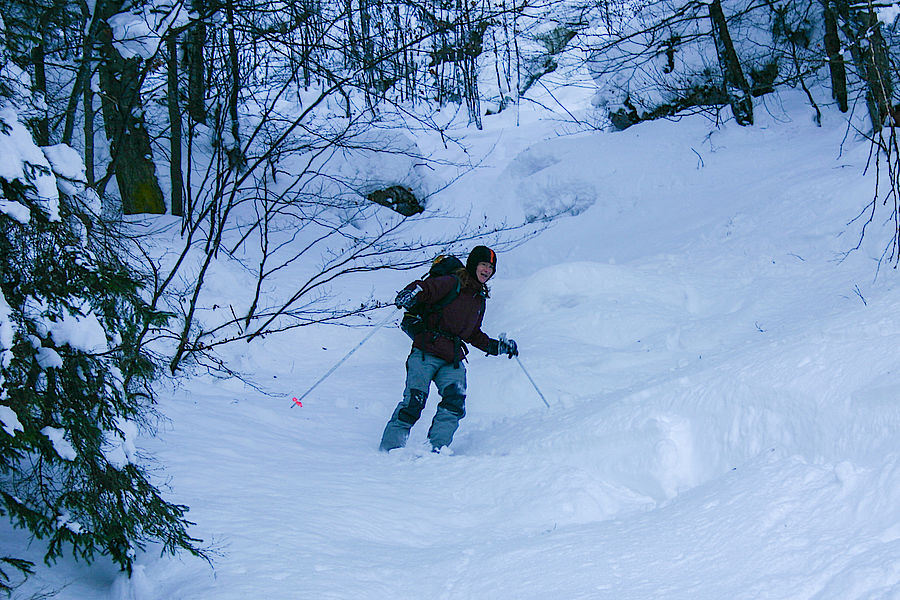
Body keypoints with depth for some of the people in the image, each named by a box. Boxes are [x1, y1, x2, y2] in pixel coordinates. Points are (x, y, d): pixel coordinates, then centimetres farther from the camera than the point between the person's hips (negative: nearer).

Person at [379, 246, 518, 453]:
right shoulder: (452, 283, 0)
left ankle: (436, 448, -20)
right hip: (426, 353, -6)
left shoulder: (480, 299, 22)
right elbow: (425, 288, -17)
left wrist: (497, 347, 29)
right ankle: (391, 446, -4)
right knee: (413, 402, -14)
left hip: (453, 361, 6)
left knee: (455, 401, -19)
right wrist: (412, 292, -39)